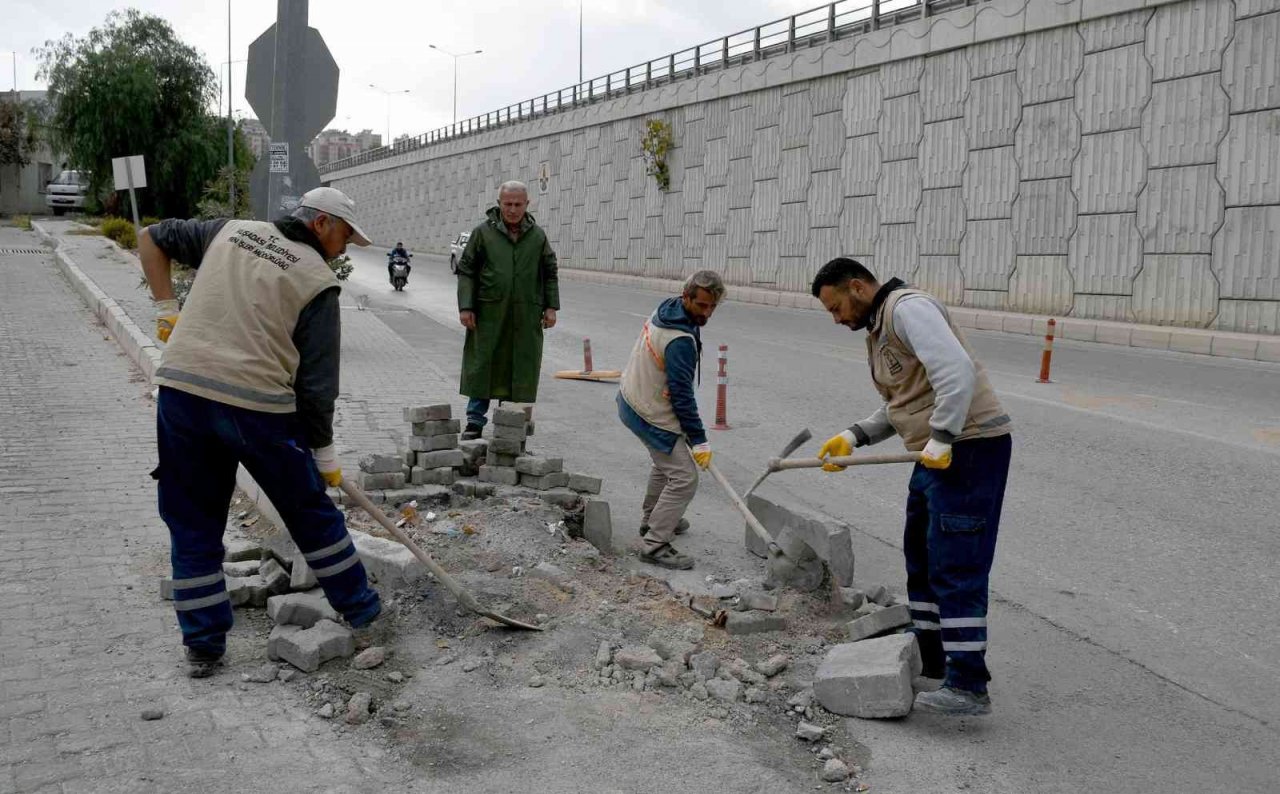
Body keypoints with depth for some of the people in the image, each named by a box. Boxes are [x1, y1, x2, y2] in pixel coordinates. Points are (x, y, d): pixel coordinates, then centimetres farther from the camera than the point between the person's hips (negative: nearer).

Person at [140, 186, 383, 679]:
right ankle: (362, 611, 29)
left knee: (194, 525, 15)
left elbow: (152, 238, 23)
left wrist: (167, 310, 20)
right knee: (311, 512, 15)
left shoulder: (230, 231, 16)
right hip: (260, 406, -4)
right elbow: (317, 382, -1)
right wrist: (324, 454, 8)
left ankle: (203, 646, 20)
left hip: (182, 389, 4)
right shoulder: (318, 282, 1)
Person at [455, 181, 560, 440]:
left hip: (526, 316, 2)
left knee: (520, 369, 4)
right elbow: (466, 271, 2)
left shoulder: (538, 236, 8)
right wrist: (465, 306, -6)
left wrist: (551, 306, 5)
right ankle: (475, 420, 11)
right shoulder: (483, 232, 2)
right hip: (489, 314, -2)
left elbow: (550, 273, 14)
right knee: (482, 365, 1)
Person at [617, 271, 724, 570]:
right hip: (652, 416, -10)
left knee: (665, 462, 27)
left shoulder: (665, 309, 0)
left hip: (632, 398, 10)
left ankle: (653, 520, 42)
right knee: (684, 478, -7)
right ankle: (655, 544, -3)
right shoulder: (681, 341, -29)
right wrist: (698, 439, -17)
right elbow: (681, 394, -25)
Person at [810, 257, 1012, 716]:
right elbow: (898, 406, 21)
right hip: (935, 453, 11)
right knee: (921, 558, 19)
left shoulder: (908, 308, -13)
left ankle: (967, 686, -3)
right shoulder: (879, 330, 19)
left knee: (956, 568, -9)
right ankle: (929, 657, 34)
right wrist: (854, 437, 8)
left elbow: (957, 372, -26)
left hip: (968, 449, -11)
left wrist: (941, 439, -24)